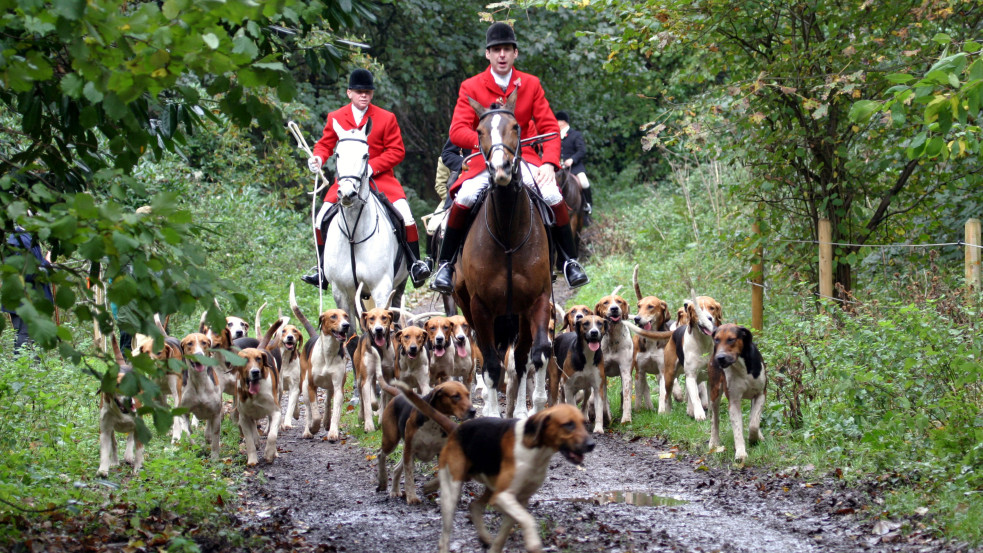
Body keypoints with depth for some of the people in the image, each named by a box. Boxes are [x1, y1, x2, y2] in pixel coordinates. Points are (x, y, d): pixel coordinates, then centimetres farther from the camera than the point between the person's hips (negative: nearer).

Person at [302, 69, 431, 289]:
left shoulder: (386, 118, -1)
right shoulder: (335, 118, 5)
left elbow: (397, 151, -3)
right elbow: (325, 144, 12)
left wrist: (371, 166, -17)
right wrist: (318, 158, -13)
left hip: (380, 178, -2)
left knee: (405, 215, -20)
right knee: (322, 219, -11)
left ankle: (415, 264, -6)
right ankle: (323, 269, 4)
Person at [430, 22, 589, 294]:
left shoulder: (531, 85, 4)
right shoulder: (471, 87, -2)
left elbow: (549, 128, 1)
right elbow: (457, 131, -10)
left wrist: (549, 162, -16)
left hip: (523, 158, 1)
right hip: (485, 160, -1)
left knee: (554, 197, -23)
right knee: (463, 199, -28)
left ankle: (569, 261, -3)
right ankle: (445, 265, -12)